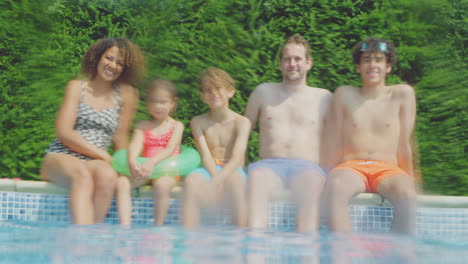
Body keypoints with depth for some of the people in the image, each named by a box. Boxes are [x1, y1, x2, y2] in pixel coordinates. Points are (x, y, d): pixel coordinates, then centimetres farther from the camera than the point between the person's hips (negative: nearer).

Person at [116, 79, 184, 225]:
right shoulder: (142, 126, 14)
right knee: (122, 183, -24)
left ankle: (158, 227, -27)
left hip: (167, 171, -3)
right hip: (145, 170, 4)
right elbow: (135, 145, -4)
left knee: (161, 184, -38)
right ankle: (125, 226, -31)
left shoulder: (176, 125, 6)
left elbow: (170, 149, -10)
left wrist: (152, 161, -29)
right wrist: (132, 161, -27)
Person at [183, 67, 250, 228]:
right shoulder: (198, 122, 10)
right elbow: (206, 156, -3)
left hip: (232, 171, -1)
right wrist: (215, 177, -23)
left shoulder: (241, 122, 2)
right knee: (192, 180, -34)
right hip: (209, 171, 2)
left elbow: (236, 158, -10)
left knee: (235, 180, -38)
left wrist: (218, 180, -26)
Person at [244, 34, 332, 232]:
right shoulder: (264, 92, 21)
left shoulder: (323, 98, 18)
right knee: (256, 176, -38)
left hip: (307, 166, 0)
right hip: (269, 164, 1)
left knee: (313, 180, -39)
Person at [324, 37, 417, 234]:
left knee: (406, 195, -35)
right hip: (351, 167, 0)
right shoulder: (344, 95, 13)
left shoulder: (402, 94, 11)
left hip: (388, 169, 0)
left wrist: (409, 181, 10)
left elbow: (403, 146, 11)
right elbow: (336, 146, 14)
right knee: (335, 188, -37)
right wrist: (333, 176, 8)